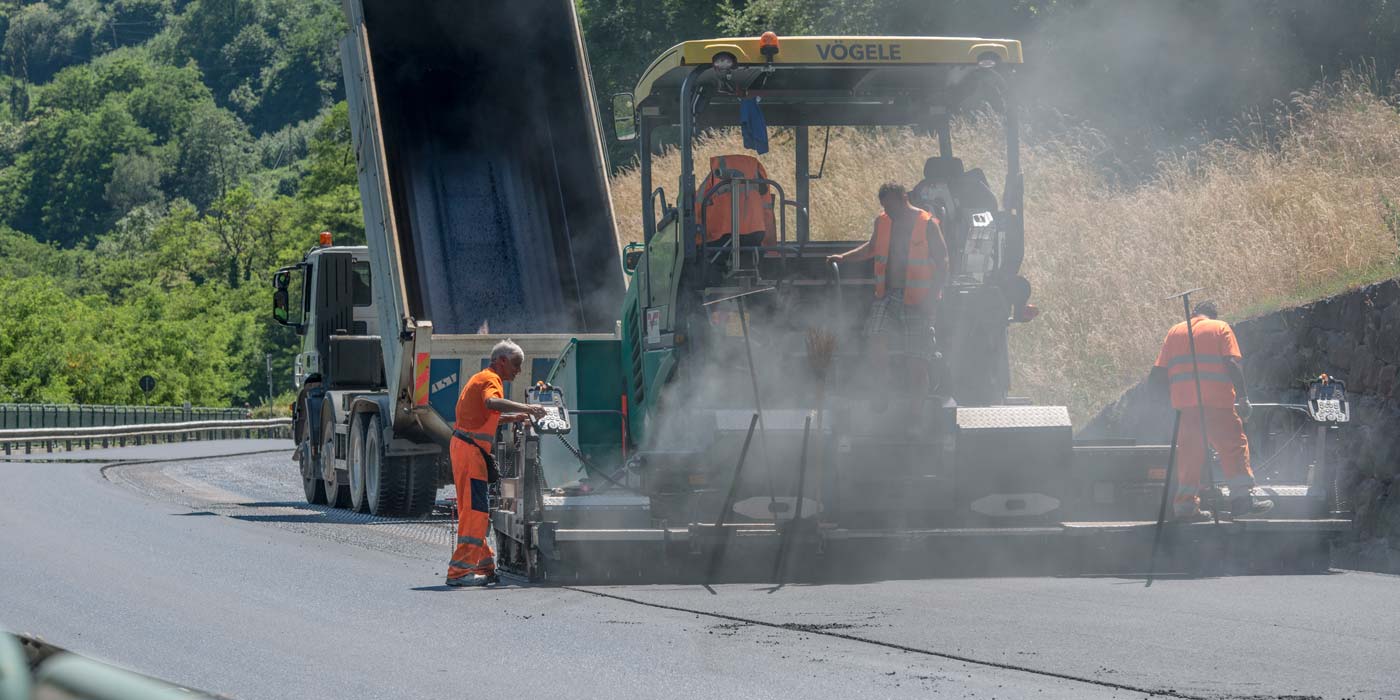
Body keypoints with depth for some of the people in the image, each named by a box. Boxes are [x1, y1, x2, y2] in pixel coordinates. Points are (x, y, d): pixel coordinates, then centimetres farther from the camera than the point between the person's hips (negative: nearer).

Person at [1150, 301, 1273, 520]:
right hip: (1217, 401, -4)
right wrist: (1243, 398, -7)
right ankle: (1242, 496, -12)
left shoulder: (1175, 332, 19)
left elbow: (1158, 374, 13)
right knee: (1234, 445, -1)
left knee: (1189, 452, 9)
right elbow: (1232, 364, -6)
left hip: (1184, 403, 4)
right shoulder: (1221, 328, 8)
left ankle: (1185, 503, 5)